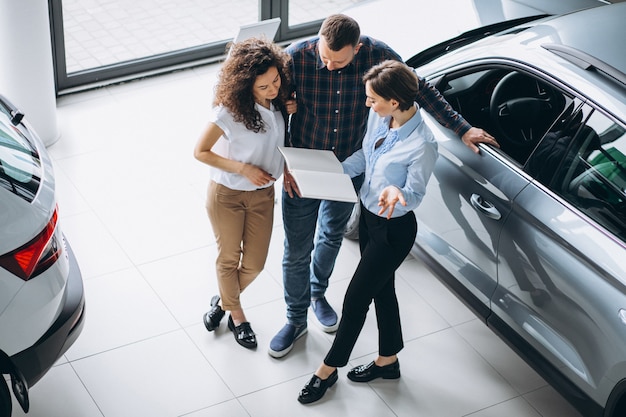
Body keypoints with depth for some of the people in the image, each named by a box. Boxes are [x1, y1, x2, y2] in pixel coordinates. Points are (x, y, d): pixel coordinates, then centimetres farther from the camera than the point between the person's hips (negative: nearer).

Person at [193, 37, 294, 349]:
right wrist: (243, 169, -22)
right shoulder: (231, 110, -26)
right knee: (229, 258, 13)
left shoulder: (281, 101, -12)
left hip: (263, 195, 4)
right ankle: (236, 315, 38)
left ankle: (224, 300, 41)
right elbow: (200, 152, -16)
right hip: (227, 194, -4)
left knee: (254, 264, 11)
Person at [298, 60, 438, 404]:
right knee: (382, 290, 22)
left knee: (356, 298, 5)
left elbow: (415, 194, -21)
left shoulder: (422, 145, -31)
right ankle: (388, 361, 42)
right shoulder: (378, 116, -10)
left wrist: (396, 193, -43)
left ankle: (328, 369, 24)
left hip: (394, 229, -8)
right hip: (368, 214, 8)